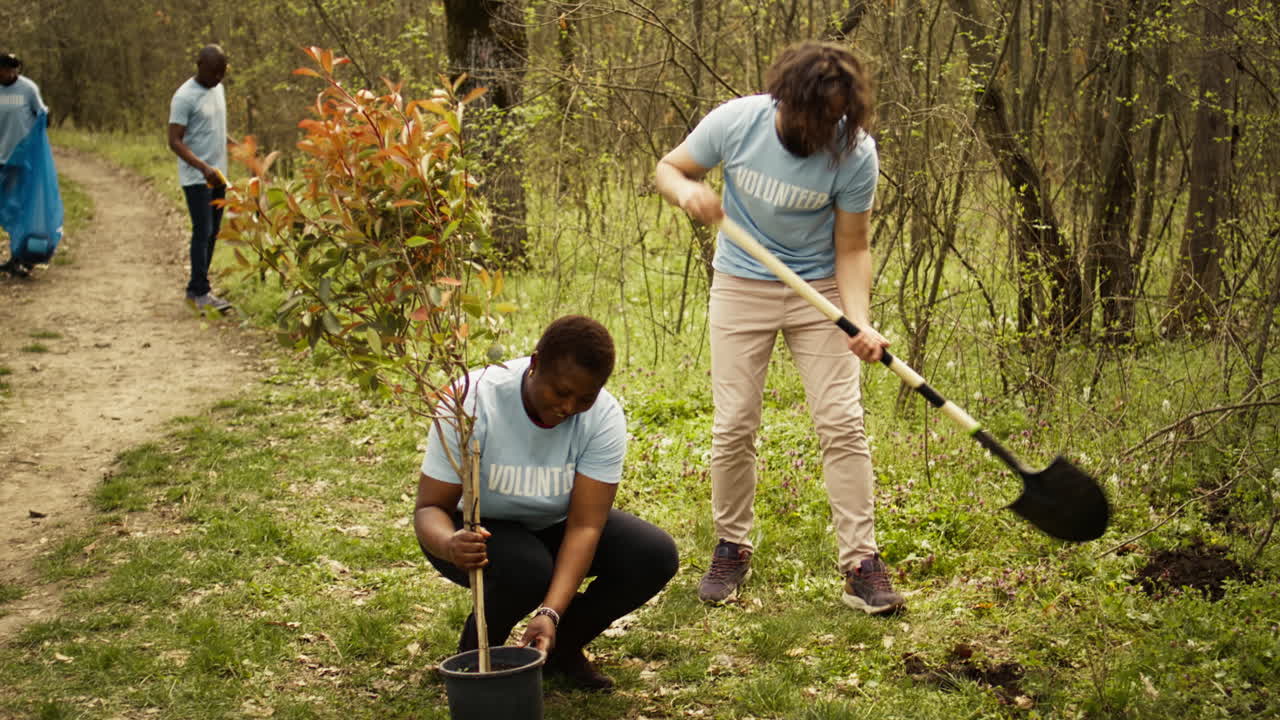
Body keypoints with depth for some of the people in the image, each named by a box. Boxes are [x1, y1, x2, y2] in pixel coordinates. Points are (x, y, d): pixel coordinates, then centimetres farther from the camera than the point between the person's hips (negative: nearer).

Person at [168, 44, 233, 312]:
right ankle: (201, 292, -5)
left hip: (217, 175, 8)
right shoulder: (184, 97, -15)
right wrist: (203, 167, -29)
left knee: (212, 233, 10)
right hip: (196, 177, -8)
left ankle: (195, 289, 18)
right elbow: (175, 141, -18)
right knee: (202, 232, -10)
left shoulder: (218, 89, 10)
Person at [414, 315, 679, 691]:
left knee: (656, 556, -19)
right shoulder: (474, 402, -29)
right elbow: (429, 507, -26)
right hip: (481, 529, -3)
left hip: (553, 525, 4)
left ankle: (562, 645, 4)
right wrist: (448, 544, -51)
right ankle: (476, 652, -3)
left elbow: (585, 525, -27)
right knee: (528, 570, -37)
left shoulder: (603, 416, -22)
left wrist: (550, 613, -41)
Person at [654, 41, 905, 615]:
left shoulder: (855, 153, -19)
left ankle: (861, 565, 0)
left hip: (819, 289, 0)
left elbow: (852, 249, -12)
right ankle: (731, 548, 19)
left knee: (842, 423, -8)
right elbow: (667, 167, -2)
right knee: (733, 427, -1)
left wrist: (860, 322, -27)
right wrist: (686, 190, -26)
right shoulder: (735, 122, -17)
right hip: (742, 286, 1)